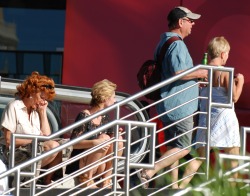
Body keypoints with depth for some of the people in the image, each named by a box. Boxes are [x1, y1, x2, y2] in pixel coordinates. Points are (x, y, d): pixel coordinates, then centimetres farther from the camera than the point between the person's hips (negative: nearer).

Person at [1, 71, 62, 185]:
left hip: (35, 152, 8)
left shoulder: (36, 110, 15)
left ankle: (47, 181, -5)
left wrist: (43, 112, 4)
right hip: (18, 157, -8)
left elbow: (47, 135, 6)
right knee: (54, 146, -27)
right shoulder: (14, 107, -7)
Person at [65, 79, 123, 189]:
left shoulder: (104, 117, 8)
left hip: (96, 166, 7)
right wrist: (94, 142, -37)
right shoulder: (84, 116, -16)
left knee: (118, 140, -9)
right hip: (79, 165, -7)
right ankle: (86, 178, -18)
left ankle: (106, 181, -6)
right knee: (104, 138, -23)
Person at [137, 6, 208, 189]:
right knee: (183, 148, -8)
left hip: (168, 105, 10)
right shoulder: (177, 44, -16)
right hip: (179, 105, -10)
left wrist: (194, 79, 23)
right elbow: (178, 72, -27)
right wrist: (199, 73, -12)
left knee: (173, 147, 13)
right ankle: (149, 172, -15)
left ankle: (173, 185, 15)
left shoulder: (164, 42, 17)